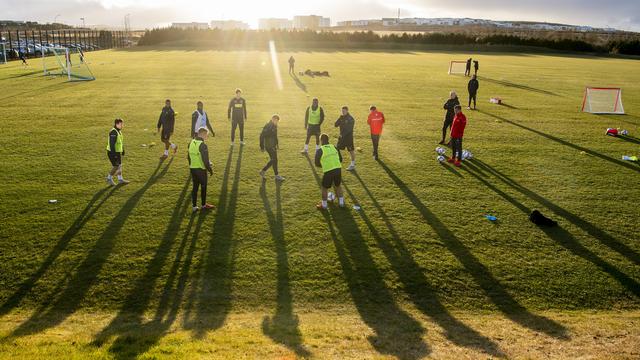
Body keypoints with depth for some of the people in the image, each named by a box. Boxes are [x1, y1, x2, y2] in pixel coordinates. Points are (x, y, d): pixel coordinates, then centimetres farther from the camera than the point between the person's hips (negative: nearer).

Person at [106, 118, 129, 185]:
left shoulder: (119, 131, 10)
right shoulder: (113, 132, -22)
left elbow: (121, 143, 19)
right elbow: (112, 144, -25)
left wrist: (123, 152, 22)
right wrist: (114, 154, -26)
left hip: (118, 152, 9)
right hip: (113, 153, -9)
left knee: (119, 165, 13)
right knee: (116, 167, -4)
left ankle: (120, 179, 22)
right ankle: (109, 178, 13)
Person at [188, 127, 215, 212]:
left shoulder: (191, 143, 3)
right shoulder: (202, 145, -20)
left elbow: (188, 156, 12)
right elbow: (205, 160, -20)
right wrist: (210, 170, -8)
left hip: (192, 169, 7)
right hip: (201, 169, -7)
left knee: (195, 187, 13)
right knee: (203, 187, 11)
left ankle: (194, 206, 16)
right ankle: (203, 205, 23)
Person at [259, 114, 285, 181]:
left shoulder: (274, 126, 9)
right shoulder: (268, 126, -19)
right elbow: (262, 136, -20)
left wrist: (276, 145, 20)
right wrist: (262, 147, -18)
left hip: (273, 146, 9)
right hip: (269, 146, -9)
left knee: (273, 160, 13)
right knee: (274, 160, -3)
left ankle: (263, 171, 24)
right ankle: (277, 176, 8)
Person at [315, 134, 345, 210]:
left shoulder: (319, 150, -2)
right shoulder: (335, 147, 10)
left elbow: (317, 164, 3)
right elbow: (340, 159, 15)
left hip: (328, 172, -4)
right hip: (338, 169, 4)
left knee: (324, 188, 16)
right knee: (337, 186, 25)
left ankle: (324, 205, 26)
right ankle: (341, 202, 34)